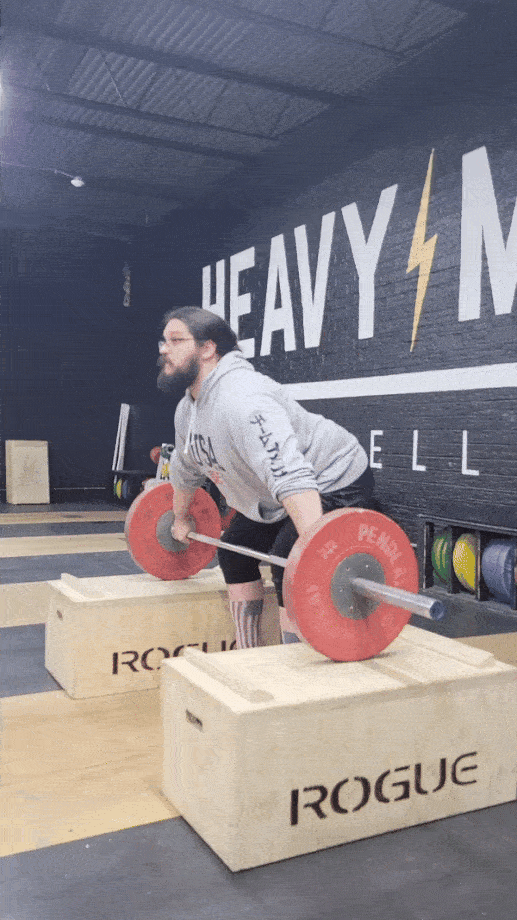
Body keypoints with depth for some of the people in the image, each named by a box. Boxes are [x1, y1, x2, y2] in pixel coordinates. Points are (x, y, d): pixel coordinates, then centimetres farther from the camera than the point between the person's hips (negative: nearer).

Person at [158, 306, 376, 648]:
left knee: (291, 571, -23)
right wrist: (181, 518, 31)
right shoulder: (188, 410, 0)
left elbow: (291, 477, -46)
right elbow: (185, 469, 20)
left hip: (336, 483, -10)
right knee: (236, 552, 15)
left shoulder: (240, 400, -34)